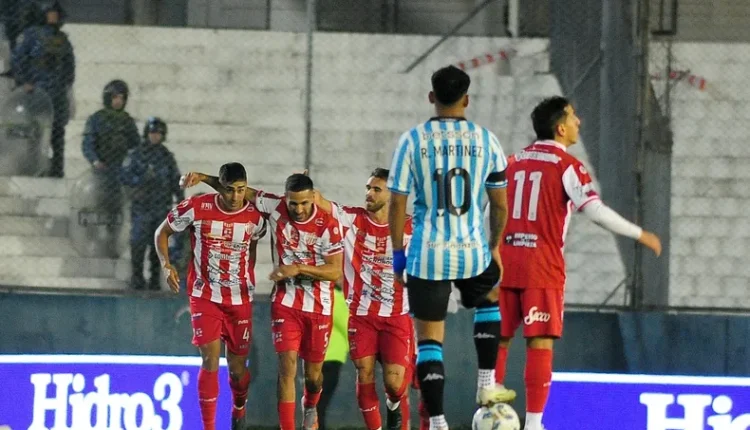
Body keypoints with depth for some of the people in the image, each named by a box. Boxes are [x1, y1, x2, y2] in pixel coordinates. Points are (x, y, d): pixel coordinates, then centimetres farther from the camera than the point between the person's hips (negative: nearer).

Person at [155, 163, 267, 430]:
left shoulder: (255, 217, -6)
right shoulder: (196, 208, -12)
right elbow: (162, 232, 2)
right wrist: (166, 265, -12)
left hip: (240, 300, 2)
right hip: (205, 297, -2)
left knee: (237, 367, 9)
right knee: (210, 360, -14)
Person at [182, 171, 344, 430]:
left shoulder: (328, 225, -15)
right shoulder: (275, 208, -8)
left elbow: (335, 271, -15)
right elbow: (243, 192, 5)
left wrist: (298, 268, -24)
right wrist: (204, 178, -1)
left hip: (318, 307, -1)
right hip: (285, 302, 1)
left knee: (313, 375, 11)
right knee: (287, 368, -12)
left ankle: (310, 408, 44)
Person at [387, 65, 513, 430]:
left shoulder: (413, 140, -3)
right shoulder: (486, 140, 1)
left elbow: (397, 203, -2)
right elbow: (500, 205, 6)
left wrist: (398, 252, 9)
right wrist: (494, 247, 21)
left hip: (428, 255, -1)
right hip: (472, 251, 2)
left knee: (429, 340, 6)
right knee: (489, 302, 33)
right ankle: (486, 386, 30)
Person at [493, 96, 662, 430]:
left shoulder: (514, 162, 13)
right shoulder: (567, 166, -4)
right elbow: (595, 211, -13)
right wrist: (639, 234, -4)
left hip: (505, 263, 5)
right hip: (542, 267, -5)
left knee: (498, 340, 9)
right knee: (540, 343, -4)